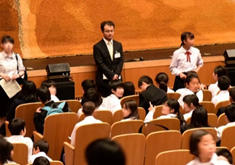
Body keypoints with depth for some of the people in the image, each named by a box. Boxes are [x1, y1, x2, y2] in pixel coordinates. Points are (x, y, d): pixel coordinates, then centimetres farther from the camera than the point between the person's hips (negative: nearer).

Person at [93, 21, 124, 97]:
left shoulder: (118, 45, 13)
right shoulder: (97, 47, -2)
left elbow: (121, 61, 7)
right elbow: (101, 64, -9)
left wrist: (116, 74, -9)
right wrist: (112, 75, -15)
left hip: (117, 78, 4)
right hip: (104, 80, -4)